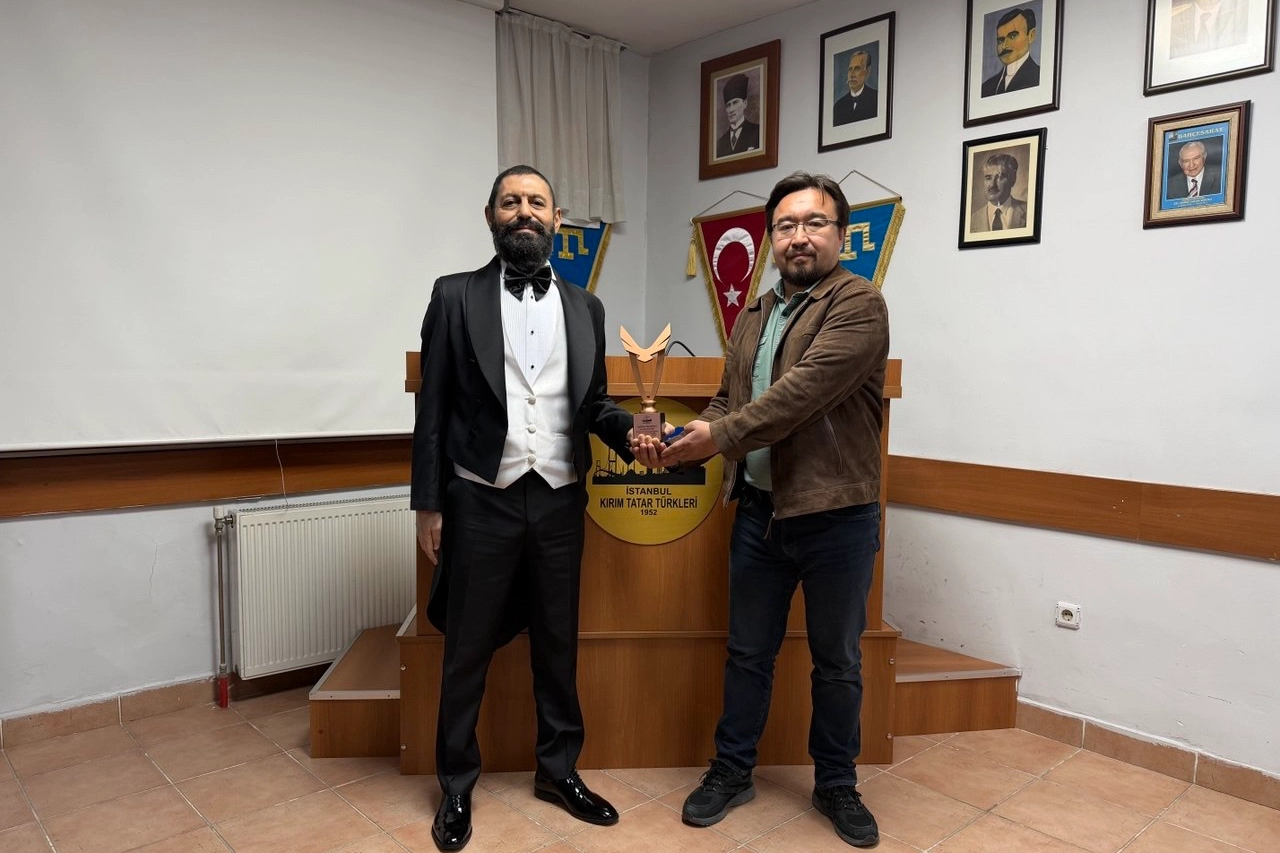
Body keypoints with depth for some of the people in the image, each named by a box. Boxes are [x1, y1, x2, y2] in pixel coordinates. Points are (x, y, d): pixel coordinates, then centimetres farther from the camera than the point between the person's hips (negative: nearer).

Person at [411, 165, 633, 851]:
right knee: (468, 651, 10)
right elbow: (434, 407, -1)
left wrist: (633, 432, -8)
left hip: (559, 502, 3)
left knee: (557, 644, 15)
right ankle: (457, 785, 29)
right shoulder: (455, 296, 0)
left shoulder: (585, 307, 9)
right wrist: (427, 504, -4)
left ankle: (558, 770, 34)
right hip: (481, 501, -2)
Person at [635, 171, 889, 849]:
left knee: (837, 661, 13)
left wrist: (722, 435, -22)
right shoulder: (752, 319, 13)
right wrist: (681, 442, -5)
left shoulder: (859, 304, -10)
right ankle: (732, 770, 35)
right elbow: (727, 401, 13)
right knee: (748, 653, 17)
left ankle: (836, 785, 33)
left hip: (836, 516, -5)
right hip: (758, 511, 5)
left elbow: (806, 388, -22)